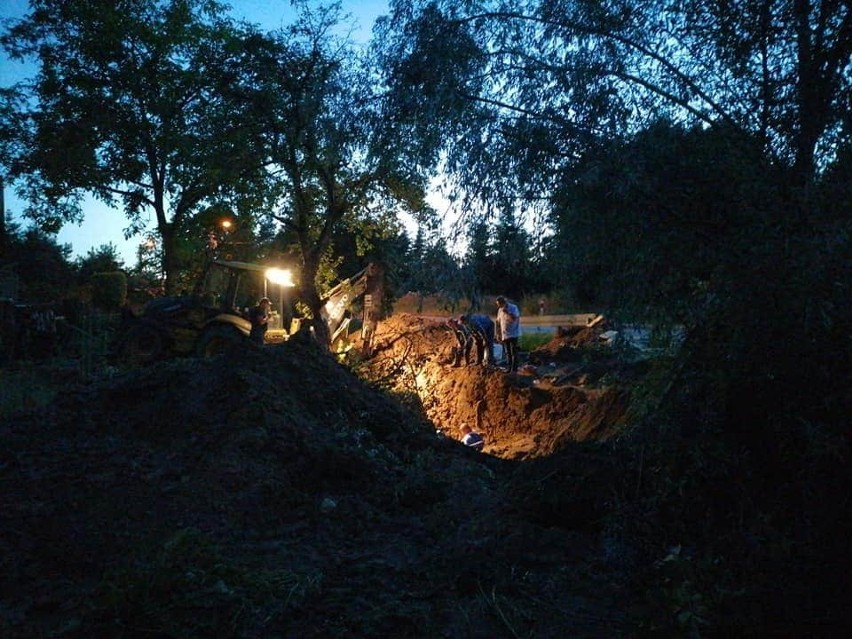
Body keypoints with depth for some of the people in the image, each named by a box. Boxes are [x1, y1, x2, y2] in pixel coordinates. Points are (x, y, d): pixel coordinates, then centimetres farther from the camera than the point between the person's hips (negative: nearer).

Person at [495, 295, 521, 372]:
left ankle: (514, 369, -2)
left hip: (513, 334, -5)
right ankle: (509, 368, 15)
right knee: (508, 353, 9)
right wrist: (498, 334, 10)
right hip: (504, 335, 5)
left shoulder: (513, 308, -9)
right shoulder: (500, 310, 7)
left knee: (514, 352, -4)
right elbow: (498, 322, 12)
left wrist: (507, 312, -25)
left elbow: (514, 319, -22)